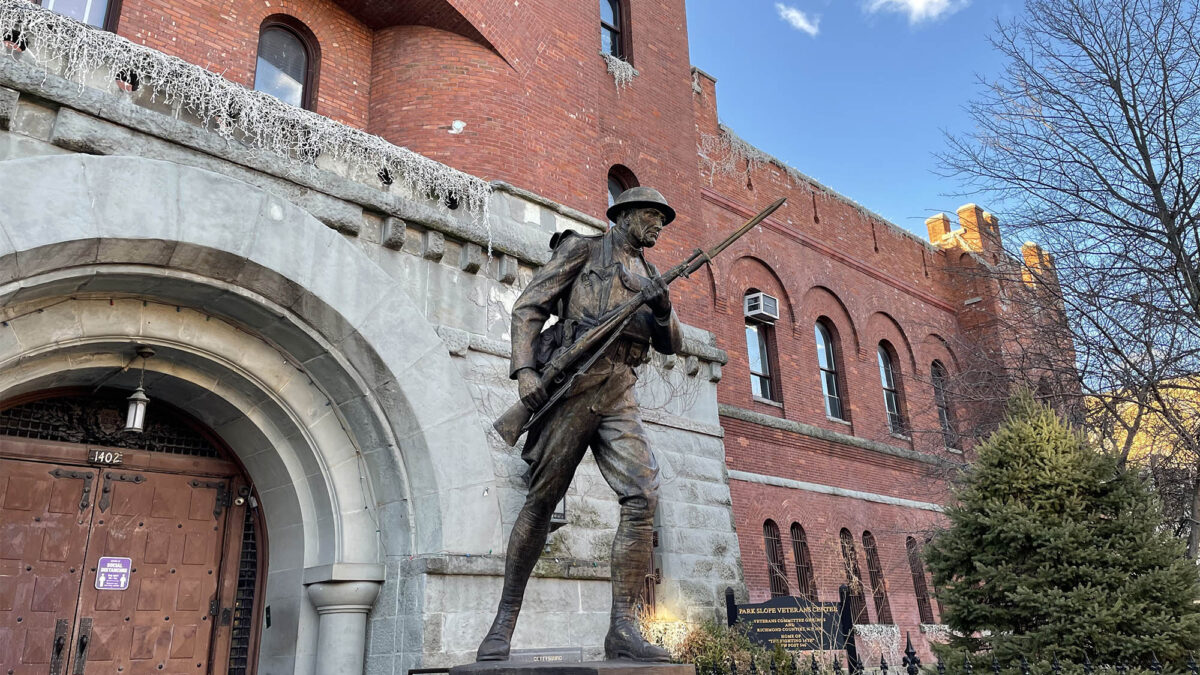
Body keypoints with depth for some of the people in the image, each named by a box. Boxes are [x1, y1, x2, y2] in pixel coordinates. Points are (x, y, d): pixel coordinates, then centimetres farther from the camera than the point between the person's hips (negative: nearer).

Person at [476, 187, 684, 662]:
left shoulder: (648, 276, 25)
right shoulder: (581, 249, 10)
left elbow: (671, 345, 16)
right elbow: (527, 308, 2)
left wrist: (663, 310, -6)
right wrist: (524, 370, -12)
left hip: (619, 395, 5)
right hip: (571, 384, -4)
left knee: (643, 497, -14)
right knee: (540, 503, -3)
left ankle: (623, 629, -10)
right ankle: (505, 620, 10)